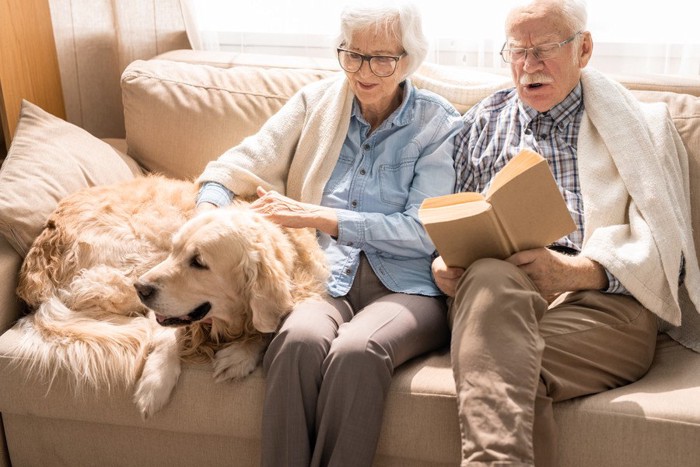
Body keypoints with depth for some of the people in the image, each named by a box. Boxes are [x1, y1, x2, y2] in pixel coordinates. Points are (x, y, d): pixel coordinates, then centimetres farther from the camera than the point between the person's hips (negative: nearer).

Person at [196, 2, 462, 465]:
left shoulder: (440, 123, 2)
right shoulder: (317, 102, 11)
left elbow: (425, 231, -8)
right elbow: (239, 165, 9)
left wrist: (317, 215, -13)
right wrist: (208, 215, -14)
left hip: (405, 286, -1)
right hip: (324, 275, 2)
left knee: (356, 349, -33)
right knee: (300, 338, -32)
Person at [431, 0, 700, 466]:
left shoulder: (640, 125, 16)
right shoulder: (482, 123, 24)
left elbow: (663, 244, 4)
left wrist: (573, 271, -14)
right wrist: (445, 262, -4)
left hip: (605, 299, -2)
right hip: (493, 292, 2)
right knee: (489, 277, -36)